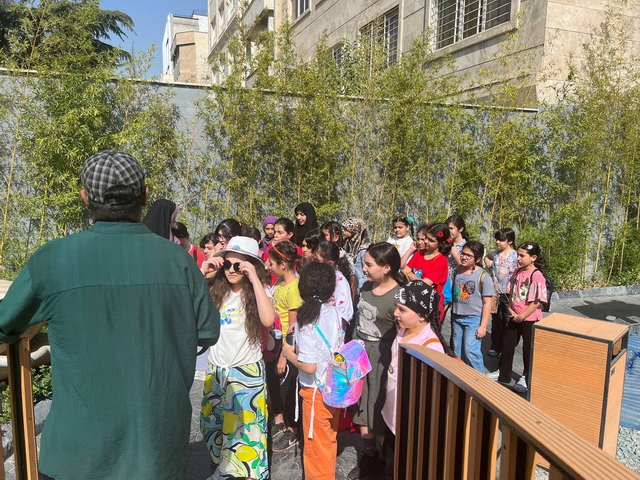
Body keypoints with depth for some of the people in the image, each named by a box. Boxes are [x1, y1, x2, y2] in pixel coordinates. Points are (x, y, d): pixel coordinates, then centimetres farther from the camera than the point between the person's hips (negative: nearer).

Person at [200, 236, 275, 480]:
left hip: (246, 373, -5)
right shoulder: (217, 291, 2)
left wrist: (254, 279, -27)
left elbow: (268, 320, -30)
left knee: (243, 432, 4)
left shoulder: (259, 291, -10)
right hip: (216, 370, 5)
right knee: (212, 426, 19)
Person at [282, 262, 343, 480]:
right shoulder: (334, 313, -3)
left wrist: (289, 354, -8)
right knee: (329, 441, 24)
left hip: (316, 391, -7)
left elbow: (309, 366, -25)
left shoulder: (307, 320, -22)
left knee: (316, 447, 12)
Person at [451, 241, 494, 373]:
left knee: (470, 351, -10)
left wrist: (483, 326, -13)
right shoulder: (458, 271, 4)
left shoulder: (483, 276, -10)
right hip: (457, 317, 6)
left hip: (474, 318, -6)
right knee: (457, 352, 12)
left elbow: (487, 303, -10)